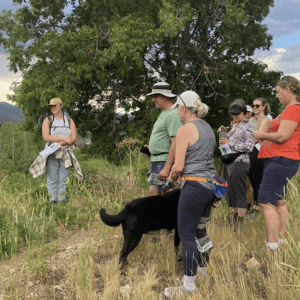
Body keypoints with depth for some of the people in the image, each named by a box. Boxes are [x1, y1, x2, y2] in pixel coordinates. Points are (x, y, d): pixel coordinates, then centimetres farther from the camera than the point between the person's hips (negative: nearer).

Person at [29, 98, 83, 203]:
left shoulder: (69, 121, 11)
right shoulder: (48, 120, 7)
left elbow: (74, 138, 0)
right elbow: (46, 137, -8)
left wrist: (59, 143, -15)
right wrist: (64, 139, -14)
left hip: (66, 154, 1)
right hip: (52, 154, -1)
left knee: (63, 180, 3)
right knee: (52, 180, -3)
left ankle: (61, 201, 7)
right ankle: (52, 201, 2)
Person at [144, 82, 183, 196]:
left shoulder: (173, 115, -15)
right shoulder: (164, 113, 18)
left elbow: (175, 143, -22)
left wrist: (167, 168, -26)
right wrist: (151, 147, 13)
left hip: (165, 161, -10)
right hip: (155, 160, 10)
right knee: (153, 192, 11)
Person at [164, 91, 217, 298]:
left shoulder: (186, 130, -11)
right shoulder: (208, 128, 14)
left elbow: (178, 166, -14)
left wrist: (171, 177, 7)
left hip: (194, 185, -9)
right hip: (211, 184, 9)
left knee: (187, 235, -1)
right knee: (200, 230, 21)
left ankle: (189, 287, 5)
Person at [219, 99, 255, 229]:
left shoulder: (249, 126, -6)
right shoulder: (235, 125, 18)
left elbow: (249, 147, -17)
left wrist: (229, 143, -15)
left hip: (239, 163, -9)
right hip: (229, 163, 9)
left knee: (239, 195, -5)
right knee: (230, 194, 13)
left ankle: (240, 226, 1)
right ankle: (233, 224, 23)